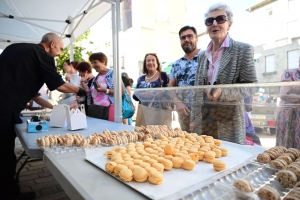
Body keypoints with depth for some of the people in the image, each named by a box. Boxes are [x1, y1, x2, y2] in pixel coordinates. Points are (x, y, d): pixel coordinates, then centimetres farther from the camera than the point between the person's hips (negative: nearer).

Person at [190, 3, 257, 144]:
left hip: (229, 119, -4)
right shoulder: (202, 56, 11)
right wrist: (193, 119, 9)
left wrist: (223, 92, -21)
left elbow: (252, 86, -5)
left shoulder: (243, 49, -3)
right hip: (204, 120, 4)